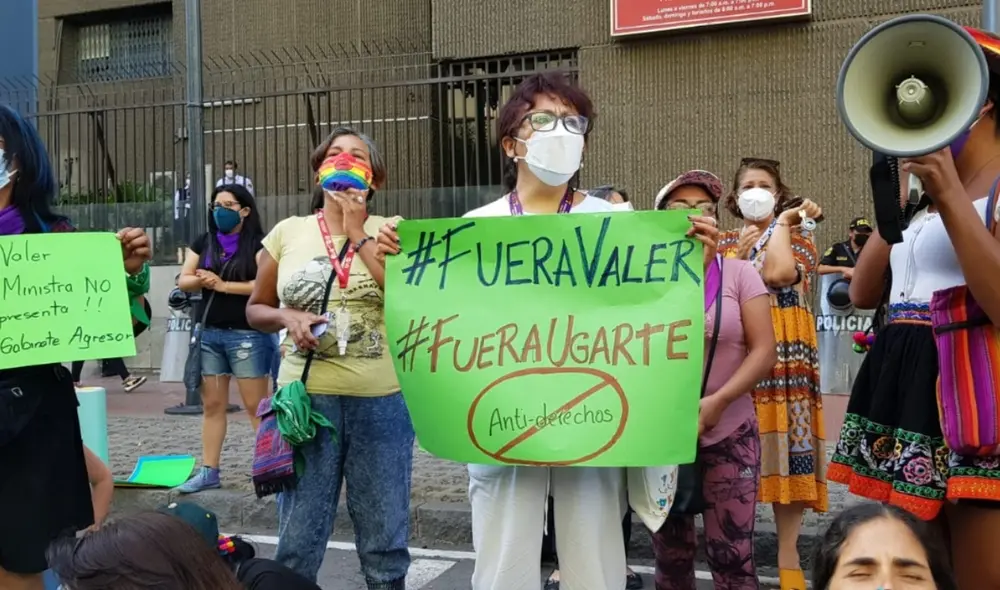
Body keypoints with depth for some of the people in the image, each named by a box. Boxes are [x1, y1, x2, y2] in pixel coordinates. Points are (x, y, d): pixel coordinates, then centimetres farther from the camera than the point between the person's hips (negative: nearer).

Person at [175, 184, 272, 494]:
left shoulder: (258, 244, -4)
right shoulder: (203, 242, 13)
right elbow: (182, 281, 12)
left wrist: (223, 285, -15)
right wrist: (201, 280, -10)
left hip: (247, 334, -6)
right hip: (208, 333, 6)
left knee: (256, 405, -3)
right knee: (212, 404, 10)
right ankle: (209, 471, 16)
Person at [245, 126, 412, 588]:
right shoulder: (287, 232, 6)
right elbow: (255, 310, 13)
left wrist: (358, 233, -10)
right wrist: (288, 317, -9)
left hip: (382, 402, -1)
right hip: (305, 399, 1)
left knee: (384, 541, 12)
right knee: (297, 543, 10)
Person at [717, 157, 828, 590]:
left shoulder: (798, 239, 10)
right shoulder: (723, 242, 17)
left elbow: (778, 274, -13)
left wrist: (782, 221, -2)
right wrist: (739, 253, -4)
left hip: (785, 352, -2)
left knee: (786, 439, -6)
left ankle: (787, 552, 1)